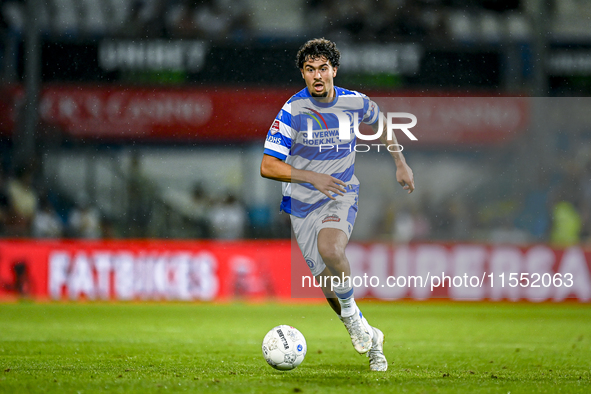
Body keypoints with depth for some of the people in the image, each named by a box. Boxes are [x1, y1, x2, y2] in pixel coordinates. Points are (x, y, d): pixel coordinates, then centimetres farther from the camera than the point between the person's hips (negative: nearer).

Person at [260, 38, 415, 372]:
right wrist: (312, 177, -23)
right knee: (328, 284, -2)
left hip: (342, 196, 0)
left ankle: (351, 311, -8)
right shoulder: (293, 110, -13)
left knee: (329, 249, -33)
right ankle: (371, 339, 22)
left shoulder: (355, 102, -5)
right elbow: (267, 166, -14)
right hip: (302, 204, 0)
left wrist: (401, 163, 17)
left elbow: (380, 122, 20)